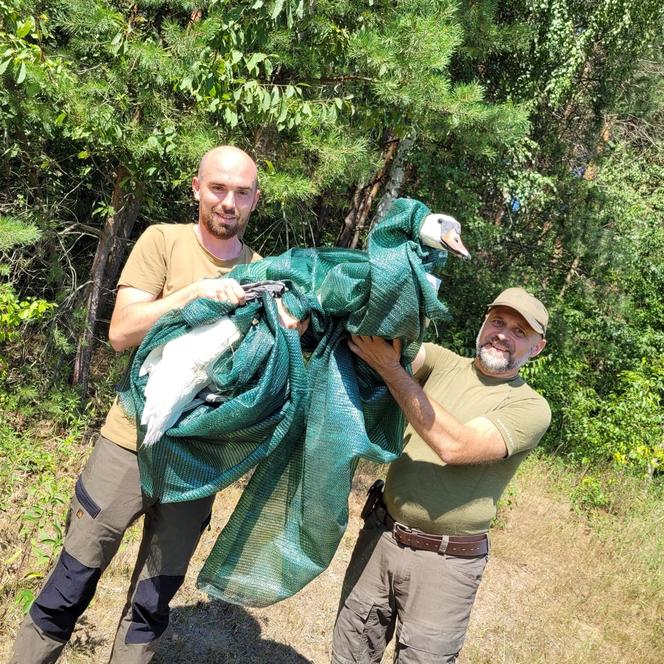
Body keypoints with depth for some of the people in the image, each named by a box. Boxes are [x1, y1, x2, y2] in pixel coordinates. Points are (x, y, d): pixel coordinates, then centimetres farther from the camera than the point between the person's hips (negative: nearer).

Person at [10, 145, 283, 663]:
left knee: (151, 609, 12)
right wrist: (195, 292, -22)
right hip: (131, 444, -2)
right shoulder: (164, 241, -3)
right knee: (68, 592, 7)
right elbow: (121, 333, -11)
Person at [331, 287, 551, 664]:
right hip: (380, 536, 4)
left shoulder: (531, 408, -8)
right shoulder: (442, 362, 4)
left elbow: (454, 446, -23)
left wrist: (391, 369, -26)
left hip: (445, 563, -3)